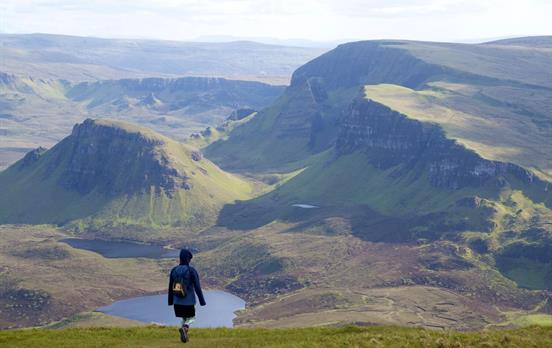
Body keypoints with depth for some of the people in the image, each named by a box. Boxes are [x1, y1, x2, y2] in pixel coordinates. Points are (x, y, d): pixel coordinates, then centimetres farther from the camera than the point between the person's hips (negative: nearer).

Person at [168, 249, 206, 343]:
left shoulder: (174, 270, 0)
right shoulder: (192, 271, -13)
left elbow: (170, 287, 7)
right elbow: (197, 287, -12)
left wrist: (170, 301, 18)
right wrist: (202, 301, -5)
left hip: (177, 301, 4)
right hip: (189, 301, -4)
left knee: (184, 318, 22)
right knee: (191, 318, 13)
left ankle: (184, 335, 12)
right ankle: (184, 327, -15)